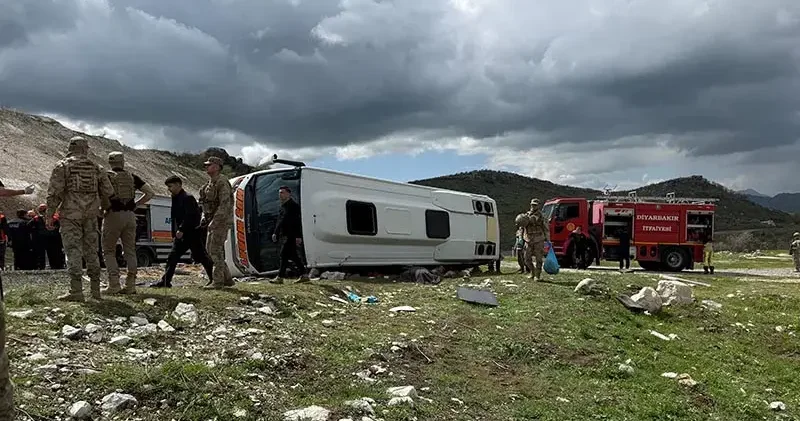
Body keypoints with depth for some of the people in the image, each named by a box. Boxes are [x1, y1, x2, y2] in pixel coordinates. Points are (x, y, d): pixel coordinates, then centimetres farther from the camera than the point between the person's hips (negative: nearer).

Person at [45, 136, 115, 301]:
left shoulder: (62, 166, -1)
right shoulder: (96, 168, 11)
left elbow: (54, 192, -9)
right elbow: (108, 193, 9)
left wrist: (49, 215, -6)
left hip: (70, 214, -4)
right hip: (90, 215, 4)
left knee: (73, 251, -5)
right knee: (90, 251, 11)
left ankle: (76, 291, -9)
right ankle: (95, 289, 12)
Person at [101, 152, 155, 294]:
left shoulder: (107, 176, 0)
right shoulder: (132, 177, 12)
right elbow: (150, 192, 9)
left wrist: (106, 207, -4)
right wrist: (136, 204, 10)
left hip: (113, 215, -4)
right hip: (130, 216, 4)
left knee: (109, 251, 5)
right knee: (130, 251, 8)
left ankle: (114, 285, -3)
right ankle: (130, 285, 6)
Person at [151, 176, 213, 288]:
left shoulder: (188, 198, -13)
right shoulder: (175, 199, 15)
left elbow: (190, 217, -22)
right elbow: (175, 219, 18)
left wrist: (181, 230, -26)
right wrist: (174, 234, 15)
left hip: (193, 233, -9)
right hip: (181, 234, 9)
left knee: (202, 257, -3)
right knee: (172, 258, 6)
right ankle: (165, 281, 10)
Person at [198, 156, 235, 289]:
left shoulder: (222, 182, -15)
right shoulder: (210, 183, 16)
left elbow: (224, 204, -23)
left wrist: (214, 222, -27)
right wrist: (204, 218, 12)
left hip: (222, 220, -10)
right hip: (213, 220, 10)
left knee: (215, 250, -10)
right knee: (209, 249, 10)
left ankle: (218, 281, -3)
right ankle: (227, 279, 15)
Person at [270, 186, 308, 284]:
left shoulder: (293, 205, -12)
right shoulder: (283, 206, 17)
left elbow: (298, 222, -17)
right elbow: (279, 221, 24)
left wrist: (298, 236, -22)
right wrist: (275, 233, 19)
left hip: (291, 236, -10)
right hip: (284, 235, 10)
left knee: (284, 255, -9)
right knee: (293, 255, 11)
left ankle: (280, 277, -5)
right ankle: (304, 275, 16)